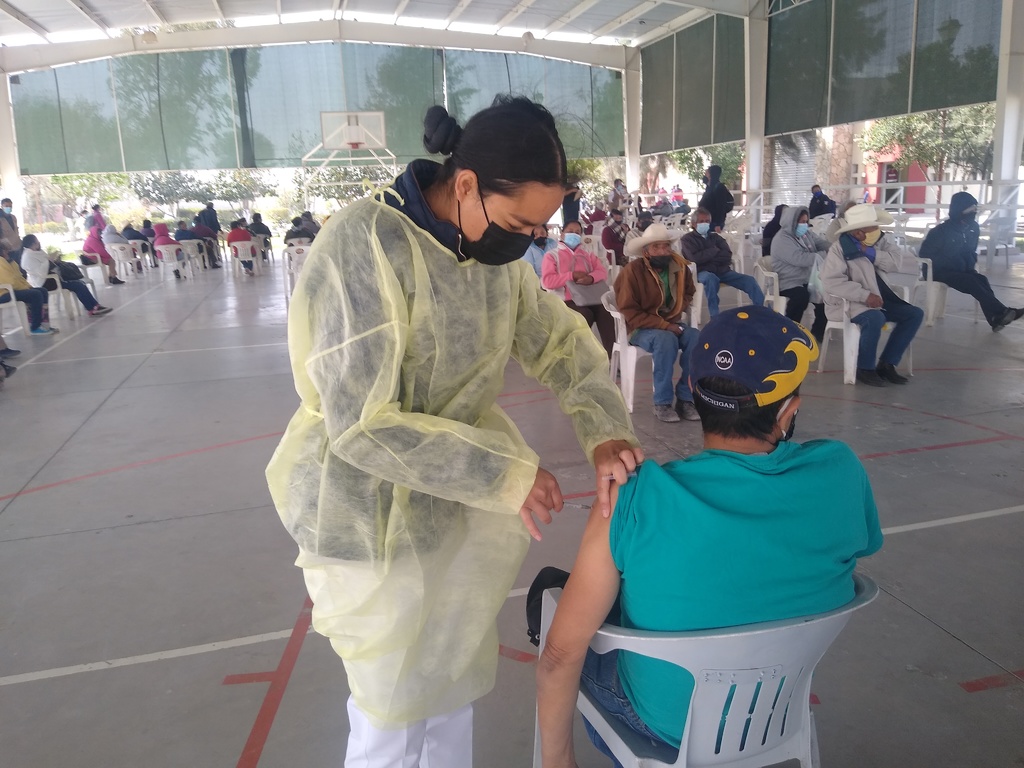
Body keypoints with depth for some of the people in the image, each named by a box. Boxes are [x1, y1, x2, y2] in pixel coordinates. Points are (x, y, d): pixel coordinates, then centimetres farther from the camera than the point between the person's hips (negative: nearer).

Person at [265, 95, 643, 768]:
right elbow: (364, 426, -27)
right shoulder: (364, 248, -25)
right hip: (378, 523, -6)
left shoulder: (499, 248, -4)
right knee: (393, 712, 13)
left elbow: (559, 337, 5)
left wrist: (606, 429, -12)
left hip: (458, 508, 6)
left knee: (454, 691, 23)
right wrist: (505, 475, -25)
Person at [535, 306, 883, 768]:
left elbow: (560, 656, -24)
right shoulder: (841, 475, -22)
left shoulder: (634, 501, -32)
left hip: (668, 723, -4)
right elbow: (863, 545, 2)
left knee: (548, 589, 22)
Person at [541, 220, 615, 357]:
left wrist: (591, 278, -11)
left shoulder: (587, 254, 27)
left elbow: (603, 272, 13)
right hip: (567, 299, -3)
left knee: (606, 312, -29)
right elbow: (548, 281, -2)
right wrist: (572, 275, -10)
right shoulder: (552, 255, 13)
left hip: (590, 296, 3)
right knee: (585, 315, -35)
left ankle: (611, 357, -32)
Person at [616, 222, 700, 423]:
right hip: (640, 328, -5)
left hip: (672, 325, 5)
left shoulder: (679, 266, 0)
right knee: (666, 340, -36)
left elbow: (689, 291, 21)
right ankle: (662, 402, -25)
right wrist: (664, 325, -22)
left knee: (696, 339, -25)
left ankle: (685, 398, -17)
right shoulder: (633, 270, -17)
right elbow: (629, 312, -18)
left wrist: (681, 309, 1)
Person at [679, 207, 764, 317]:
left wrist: (707, 257, -5)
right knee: (710, 278, -40)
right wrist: (715, 251, 0)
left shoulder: (715, 237, 20)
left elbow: (727, 256, 5)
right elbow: (695, 258, -11)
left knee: (749, 280, -15)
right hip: (702, 273, -5)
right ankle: (715, 317, -36)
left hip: (722, 271, 5)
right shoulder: (688, 239, 8)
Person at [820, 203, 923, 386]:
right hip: (847, 302, -8)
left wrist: (870, 253, -18)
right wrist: (865, 295, -31)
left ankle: (886, 364, 2)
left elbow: (897, 263, -6)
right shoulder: (840, 248, -15)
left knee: (915, 314, -2)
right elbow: (831, 282, -25)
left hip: (878, 298, 8)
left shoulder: (879, 241, 5)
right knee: (875, 318, -35)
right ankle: (865, 368, -13)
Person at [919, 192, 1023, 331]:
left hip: (962, 270, 6)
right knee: (971, 282, -30)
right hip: (941, 271, -6)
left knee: (981, 280, -25)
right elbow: (925, 253, -15)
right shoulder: (944, 230, -17)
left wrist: (974, 264, -4)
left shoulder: (973, 227, 3)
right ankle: (1001, 311, -30)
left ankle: (996, 318, -35)